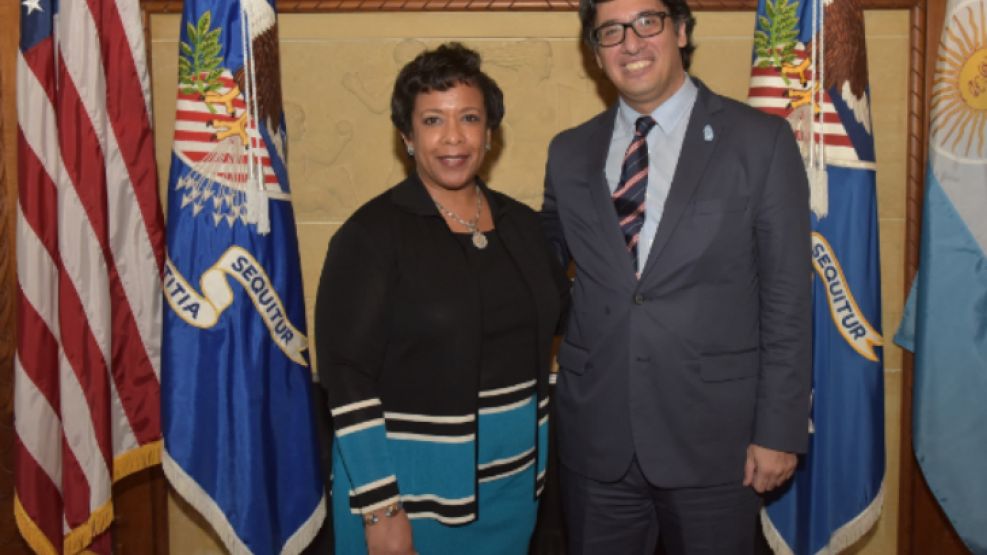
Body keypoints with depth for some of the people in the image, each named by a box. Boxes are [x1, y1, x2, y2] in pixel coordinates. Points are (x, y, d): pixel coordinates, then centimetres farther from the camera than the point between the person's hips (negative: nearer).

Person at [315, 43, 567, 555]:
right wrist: (381, 509, -16)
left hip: (513, 480, 5)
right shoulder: (371, 234, -11)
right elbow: (347, 378, -14)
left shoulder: (522, 224, 4)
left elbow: (557, 328, 15)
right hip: (410, 483, -5)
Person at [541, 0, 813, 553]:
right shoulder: (570, 153, 6)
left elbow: (787, 299, -5)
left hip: (713, 440, -3)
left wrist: (779, 430, -7)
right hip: (596, 439, 3)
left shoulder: (761, 141, -4)